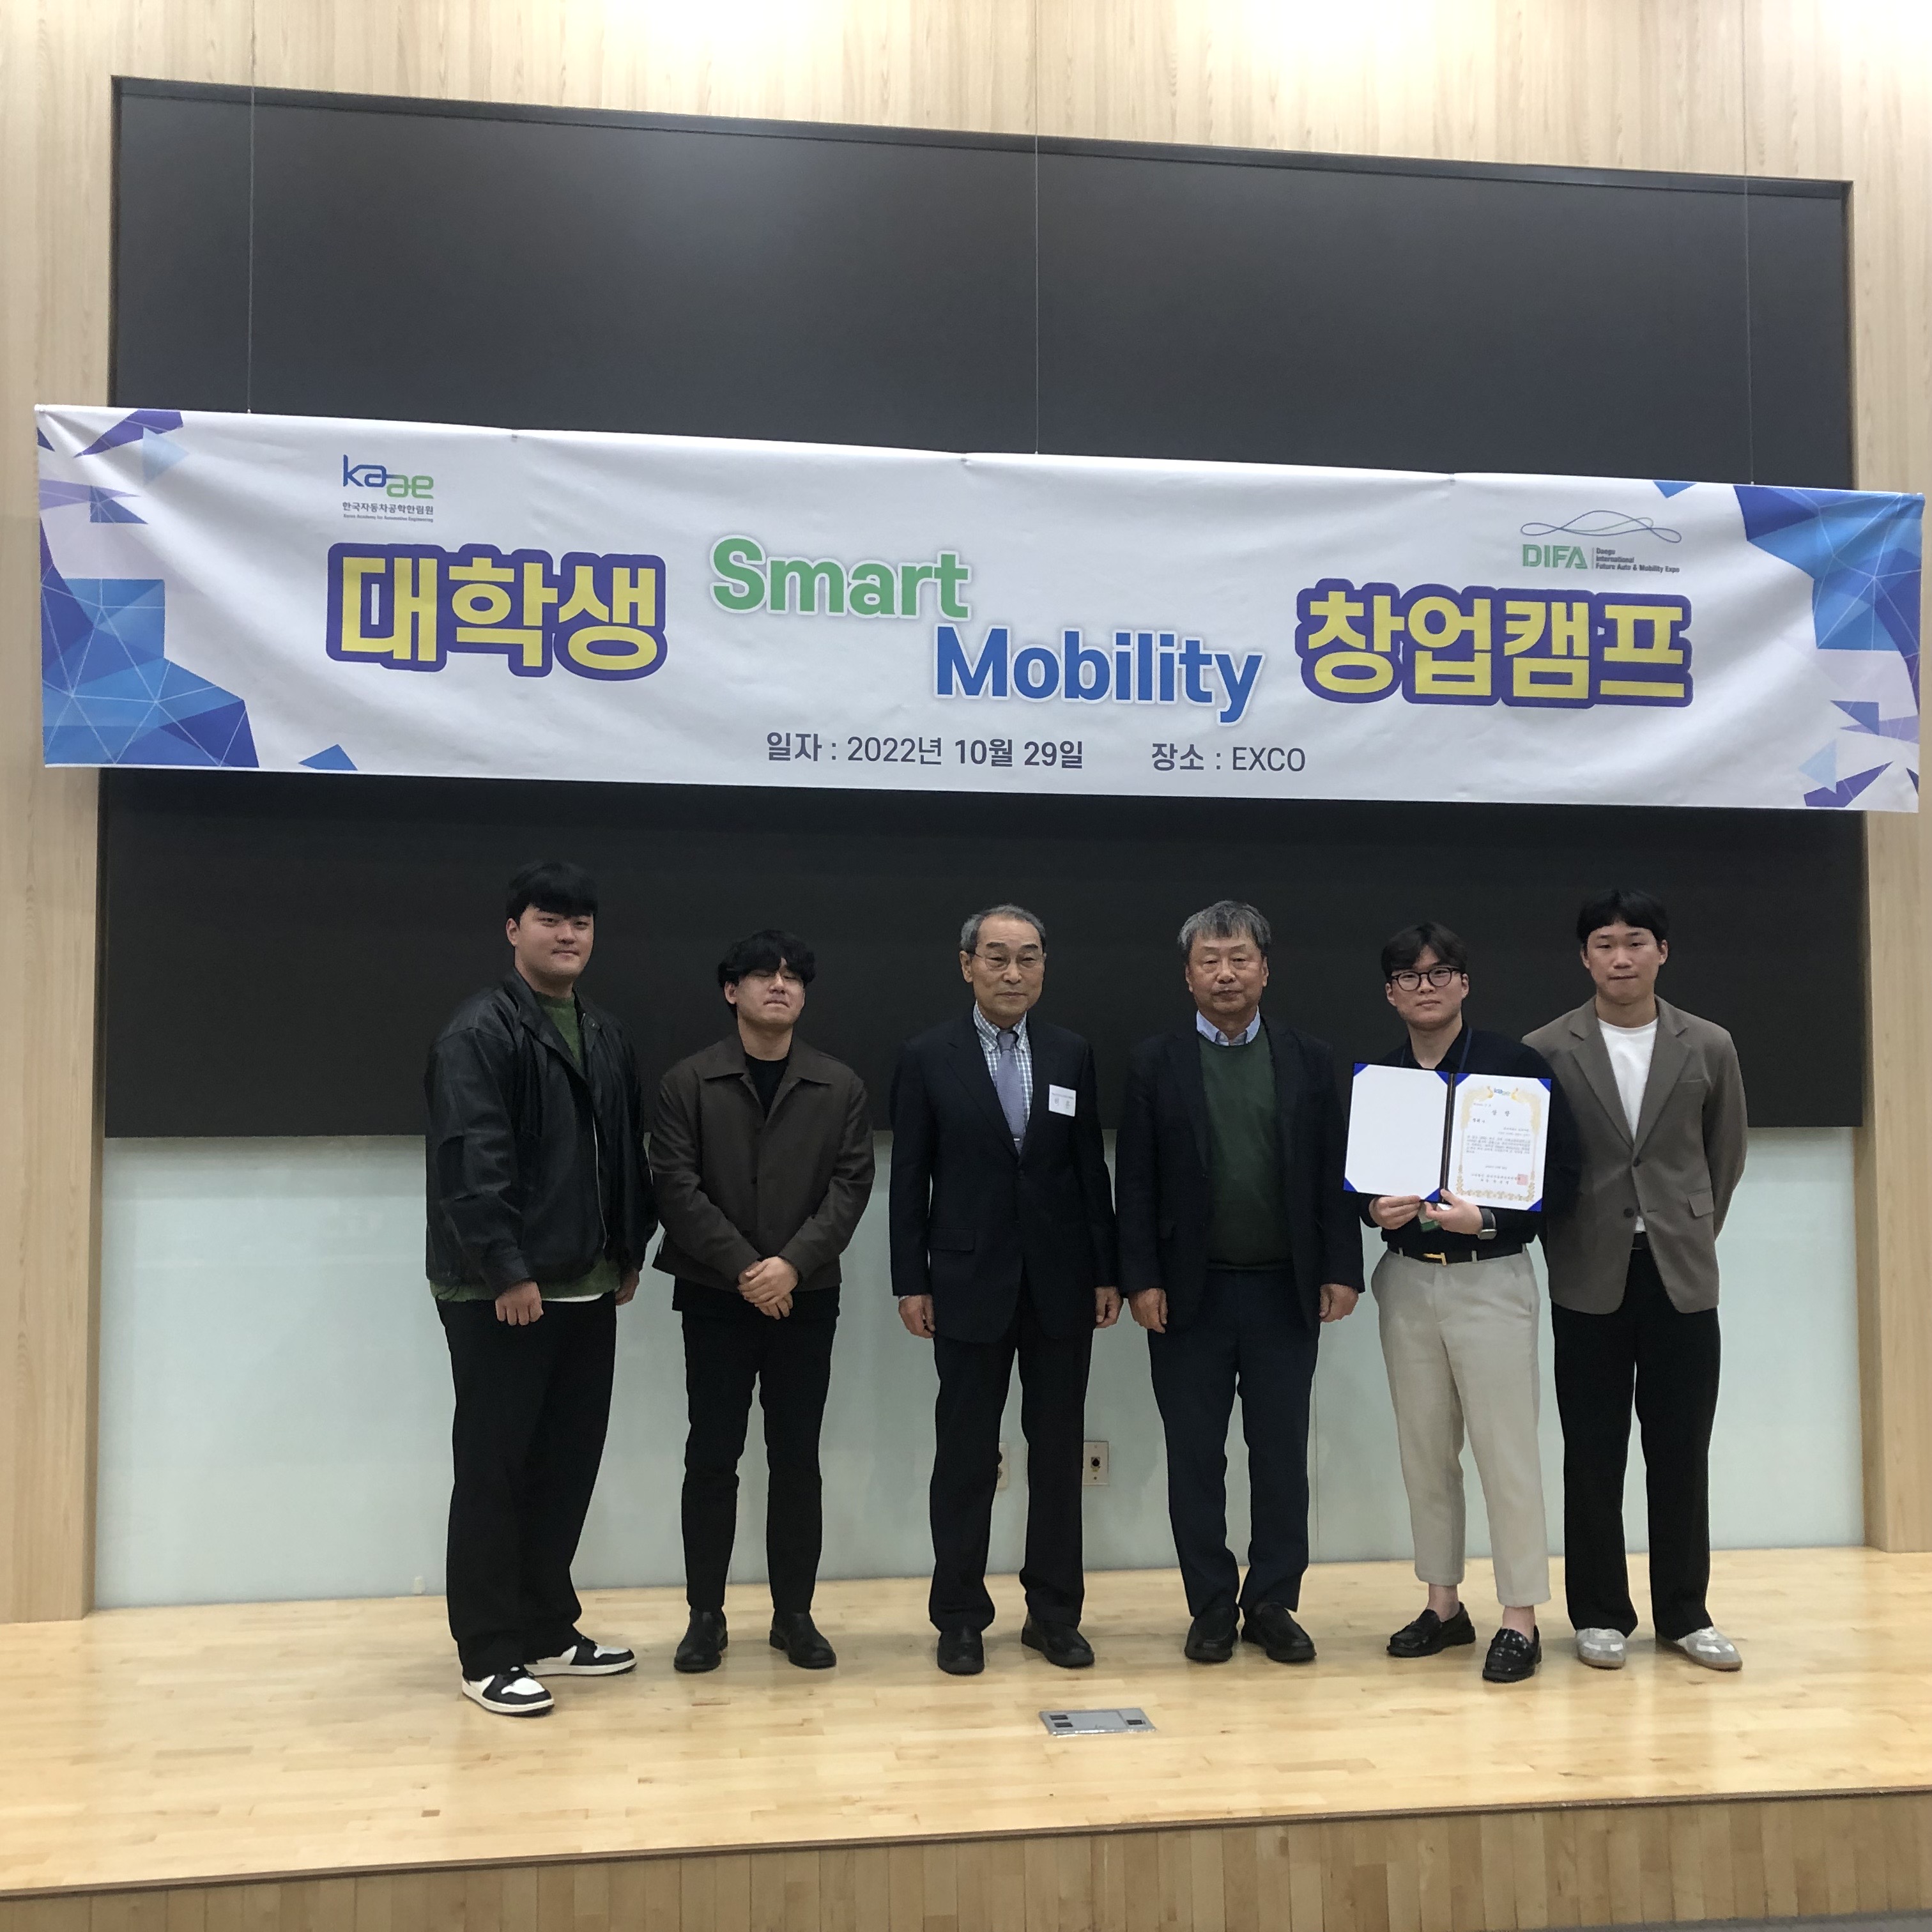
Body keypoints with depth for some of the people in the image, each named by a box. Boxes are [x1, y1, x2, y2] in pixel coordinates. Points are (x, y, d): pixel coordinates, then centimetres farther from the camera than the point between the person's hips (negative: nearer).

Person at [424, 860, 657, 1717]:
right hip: (500, 1293, -7)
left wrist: (630, 1250, 13)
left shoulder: (605, 1037, 14)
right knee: (494, 1471, 2)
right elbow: (472, 1162, -19)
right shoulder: (479, 1033, -11)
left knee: (568, 1465, 13)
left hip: (586, 1290, 8)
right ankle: (489, 1653, 12)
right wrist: (508, 1271, -22)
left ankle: (548, 1629, 27)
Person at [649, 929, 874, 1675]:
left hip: (806, 1298, 1)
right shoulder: (688, 1082, -1)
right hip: (714, 1297, -1)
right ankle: (706, 1615, 15)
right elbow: (675, 1185, -7)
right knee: (711, 1458, 4)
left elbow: (852, 1184, -3)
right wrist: (744, 1266, -15)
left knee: (797, 1458, 6)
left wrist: (793, 1263, -15)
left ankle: (794, 1613, 17)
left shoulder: (839, 1086, 4)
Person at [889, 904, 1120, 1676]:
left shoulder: (1072, 1054, 5)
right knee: (966, 1455, 6)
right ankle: (960, 1617, 18)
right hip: (970, 1284, -2)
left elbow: (1090, 1168, 6)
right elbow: (909, 1179, -2)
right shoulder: (928, 1058, -2)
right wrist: (911, 1282, -5)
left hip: (1061, 1285, 2)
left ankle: (1054, 1612, 20)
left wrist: (1107, 1272, 3)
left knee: (1059, 1451, 8)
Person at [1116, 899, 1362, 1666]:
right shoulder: (1155, 1062, 1)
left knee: (1282, 1454, 7)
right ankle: (1211, 1607, 18)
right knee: (1195, 1457, 6)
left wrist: (1341, 1271, -1)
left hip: (1285, 1290, 1)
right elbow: (1136, 1182, -1)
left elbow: (1333, 1173, 4)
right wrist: (1141, 1279, -8)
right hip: (1191, 1292, -1)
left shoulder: (1308, 1059, 5)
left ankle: (1273, 1605, 20)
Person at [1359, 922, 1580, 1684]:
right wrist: (1376, 1209, -10)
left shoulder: (1516, 1064, -6)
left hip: (1489, 1278, -4)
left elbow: (1561, 1176, -7)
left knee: (1506, 1452, -1)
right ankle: (1443, 1604, 25)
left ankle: (1520, 1620, 10)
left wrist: (1486, 1219, -19)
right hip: (1407, 1280, 4)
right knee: (1425, 1451, 12)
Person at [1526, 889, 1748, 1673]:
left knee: (1681, 1453, 8)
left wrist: (1693, 1236, 12)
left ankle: (1684, 1612, 21)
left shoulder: (1709, 1047, 3)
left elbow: (1727, 1156, 12)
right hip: (1590, 1280, -1)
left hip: (1682, 1276, 1)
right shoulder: (1546, 1049, -3)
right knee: (1594, 1454, 6)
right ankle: (1601, 1613, 18)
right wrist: (1566, 1246, 4)